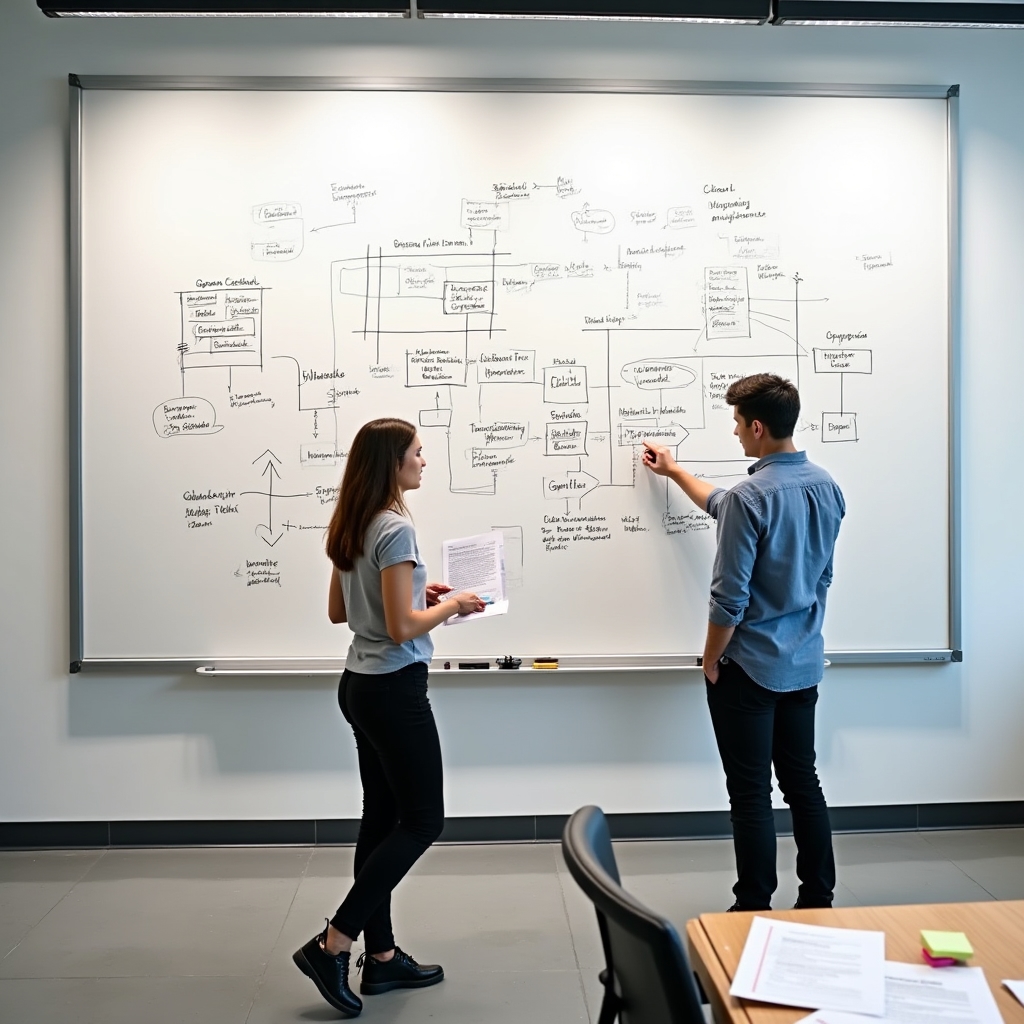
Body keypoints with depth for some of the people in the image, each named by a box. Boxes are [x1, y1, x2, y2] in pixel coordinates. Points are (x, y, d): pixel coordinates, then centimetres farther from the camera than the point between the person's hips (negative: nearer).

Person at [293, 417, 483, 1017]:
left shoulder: (351, 528, 8)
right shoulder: (396, 529, -19)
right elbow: (402, 628, -22)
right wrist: (452, 606, -6)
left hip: (361, 685, 9)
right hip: (394, 690, -9)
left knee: (382, 817, 14)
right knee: (422, 820, 3)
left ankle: (382, 957, 24)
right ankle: (331, 944, 5)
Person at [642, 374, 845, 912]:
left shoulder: (750, 497, -23)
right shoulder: (827, 487, 4)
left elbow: (730, 598, -21)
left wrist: (711, 660, -5)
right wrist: (675, 472, 28)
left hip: (749, 669, -8)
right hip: (804, 665, 8)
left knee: (751, 795, 4)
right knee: (803, 783, 17)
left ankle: (754, 911, 15)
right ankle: (818, 900, 28)